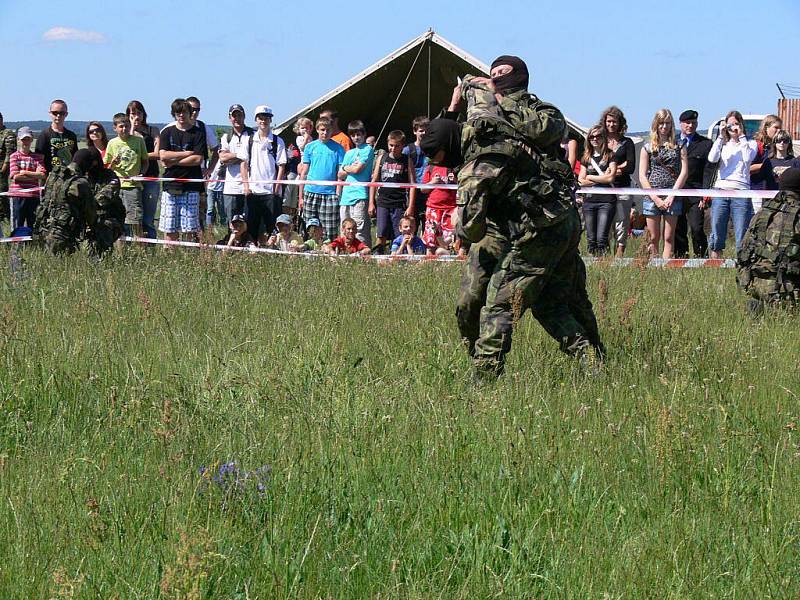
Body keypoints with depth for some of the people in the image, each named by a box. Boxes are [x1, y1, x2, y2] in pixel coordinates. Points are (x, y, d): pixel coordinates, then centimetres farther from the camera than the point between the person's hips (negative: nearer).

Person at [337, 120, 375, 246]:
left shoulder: (367, 149, 2)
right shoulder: (349, 153, 23)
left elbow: (357, 169, -7)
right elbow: (340, 175, 17)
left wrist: (345, 168, 11)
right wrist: (351, 167, 0)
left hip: (360, 194, -7)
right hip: (346, 197, 7)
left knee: (360, 231, -12)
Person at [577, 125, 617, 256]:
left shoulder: (610, 156, 4)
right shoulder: (586, 158, 16)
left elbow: (610, 177, -7)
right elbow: (581, 180, 7)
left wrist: (590, 177, 3)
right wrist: (601, 177, -4)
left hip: (606, 201, -4)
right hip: (589, 200, 4)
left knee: (601, 238, -12)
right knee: (591, 239, 2)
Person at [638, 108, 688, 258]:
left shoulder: (678, 146, 8)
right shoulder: (647, 147, 8)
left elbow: (684, 172, 2)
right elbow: (642, 176, 3)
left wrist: (671, 196, -8)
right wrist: (655, 198, -7)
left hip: (673, 197, 0)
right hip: (652, 197, 0)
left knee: (669, 238, -2)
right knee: (654, 238, 1)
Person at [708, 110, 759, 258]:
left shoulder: (750, 144, 10)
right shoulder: (723, 144, 15)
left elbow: (748, 158, -11)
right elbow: (712, 158, -5)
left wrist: (741, 136, -5)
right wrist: (721, 136, -5)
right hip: (720, 191, 2)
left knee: (742, 237, -6)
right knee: (717, 236, 1)